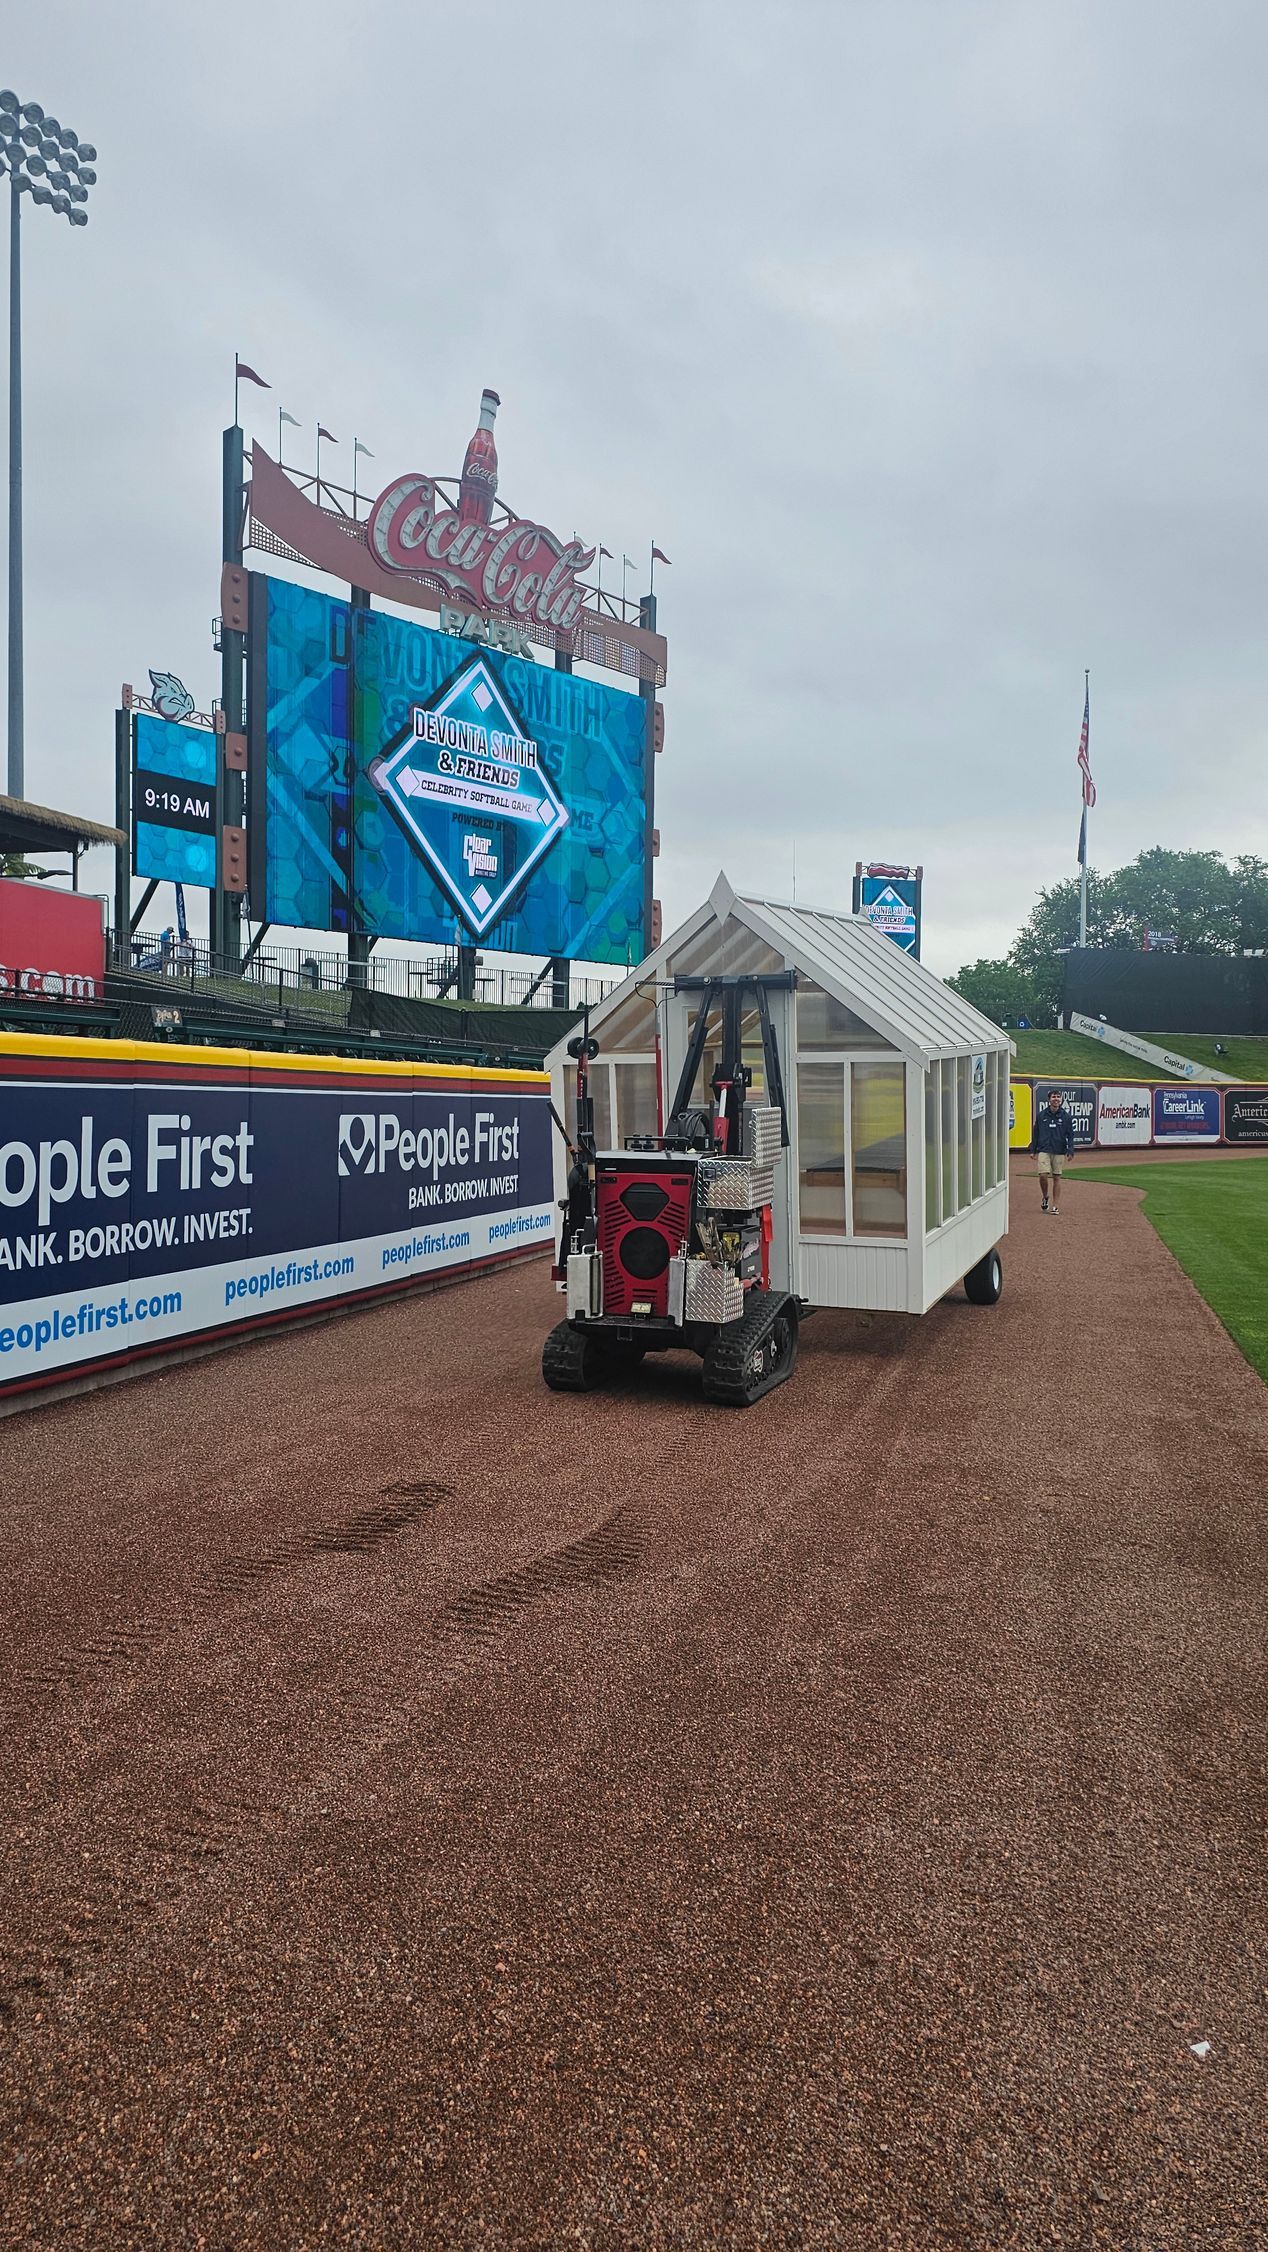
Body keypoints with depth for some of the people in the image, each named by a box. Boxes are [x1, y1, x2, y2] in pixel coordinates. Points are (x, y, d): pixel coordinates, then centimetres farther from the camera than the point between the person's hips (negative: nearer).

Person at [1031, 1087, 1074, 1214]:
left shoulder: (1066, 1116, 3)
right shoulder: (1041, 1115, 5)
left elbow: (1070, 1135, 4)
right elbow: (1035, 1133, 11)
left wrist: (1070, 1151, -7)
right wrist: (1033, 1150, 9)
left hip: (1059, 1152, 0)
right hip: (1044, 1151, 0)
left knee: (1057, 1178, 3)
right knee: (1043, 1175, -12)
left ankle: (1056, 1206, 9)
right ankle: (1045, 1197, 15)